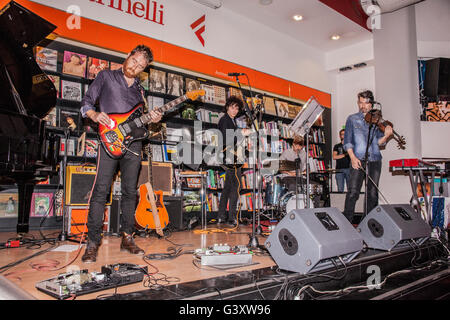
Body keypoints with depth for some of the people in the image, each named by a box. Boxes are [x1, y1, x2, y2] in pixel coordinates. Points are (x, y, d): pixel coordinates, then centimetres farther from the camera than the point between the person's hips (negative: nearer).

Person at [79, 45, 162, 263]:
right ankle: (92, 243, -3)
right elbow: (86, 102, 6)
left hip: (133, 142, 4)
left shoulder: (139, 89, 22)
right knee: (101, 190, -10)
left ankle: (127, 238, 14)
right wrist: (95, 115, -15)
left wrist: (152, 119, 2)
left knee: (130, 192, 5)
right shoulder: (106, 76, 11)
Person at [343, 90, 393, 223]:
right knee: (353, 192, -13)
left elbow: (379, 142, 11)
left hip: (374, 159, 3)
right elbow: (347, 141, 3)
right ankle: (347, 221, -8)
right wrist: (352, 157, -11)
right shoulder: (352, 119, 10)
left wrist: (386, 135, -12)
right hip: (358, 159, -3)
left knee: (373, 193, 4)